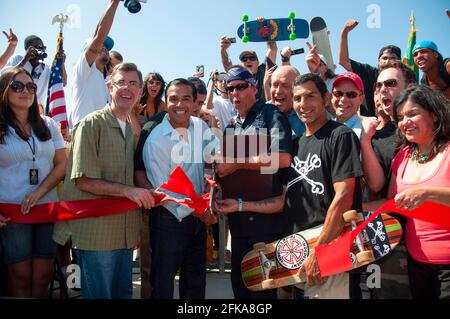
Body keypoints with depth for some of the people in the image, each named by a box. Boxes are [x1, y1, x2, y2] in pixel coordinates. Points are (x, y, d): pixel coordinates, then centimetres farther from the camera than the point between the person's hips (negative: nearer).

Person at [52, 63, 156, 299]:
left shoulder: (134, 129, 14)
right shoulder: (91, 124, -9)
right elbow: (83, 180, -15)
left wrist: (148, 195, 4)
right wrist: (128, 191, -20)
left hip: (125, 232, 7)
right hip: (96, 232, -7)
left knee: (123, 293, 17)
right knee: (98, 294, 4)